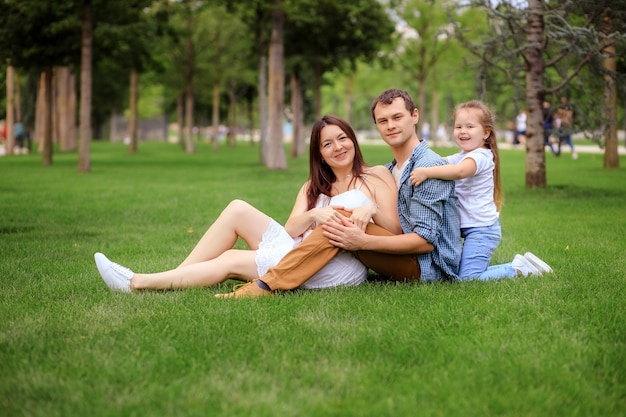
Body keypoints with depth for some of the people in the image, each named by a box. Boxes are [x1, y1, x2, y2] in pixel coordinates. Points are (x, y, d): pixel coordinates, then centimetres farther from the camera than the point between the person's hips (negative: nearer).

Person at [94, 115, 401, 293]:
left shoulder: (377, 177, 7)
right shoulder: (314, 187, 23)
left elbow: (394, 232, -4)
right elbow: (291, 228, 4)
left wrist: (372, 209, -25)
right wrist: (314, 215, -18)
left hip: (342, 267, -6)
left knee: (230, 261, -14)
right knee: (238, 210, -7)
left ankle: (139, 283, -8)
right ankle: (176, 279, -10)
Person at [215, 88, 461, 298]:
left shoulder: (429, 166, -11)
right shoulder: (391, 170, 20)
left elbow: (425, 240, -19)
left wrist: (364, 241, -28)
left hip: (431, 266, -9)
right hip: (406, 263, 9)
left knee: (343, 223, -25)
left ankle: (267, 286, -30)